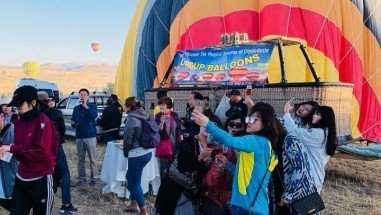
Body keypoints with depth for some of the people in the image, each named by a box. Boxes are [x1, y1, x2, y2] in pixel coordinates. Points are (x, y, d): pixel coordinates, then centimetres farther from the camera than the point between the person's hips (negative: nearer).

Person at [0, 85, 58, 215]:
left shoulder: (43, 121, -15)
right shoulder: (18, 122, 8)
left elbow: (42, 151, -22)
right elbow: (20, 149, 13)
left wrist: (12, 148, -20)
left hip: (41, 179, -7)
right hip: (21, 178, 7)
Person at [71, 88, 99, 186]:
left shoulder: (92, 106, 0)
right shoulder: (76, 108, 12)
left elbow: (94, 115, -20)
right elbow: (73, 120, 16)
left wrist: (85, 107, -24)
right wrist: (73, 124, -6)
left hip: (90, 136, -4)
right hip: (79, 137, 4)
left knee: (92, 159, 1)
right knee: (80, 160, 10)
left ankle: (94, 178, 10)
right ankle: (81, 177, 20)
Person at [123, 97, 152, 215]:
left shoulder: (131, 118, -14)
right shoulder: (143, 116, 9)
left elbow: (128, 138, -13)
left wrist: (126, 152, 5)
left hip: (137, 154, -9)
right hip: (147, 152, 9)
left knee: (135, 183, 5)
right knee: (130, 176, 25)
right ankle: (133, 204, 34)